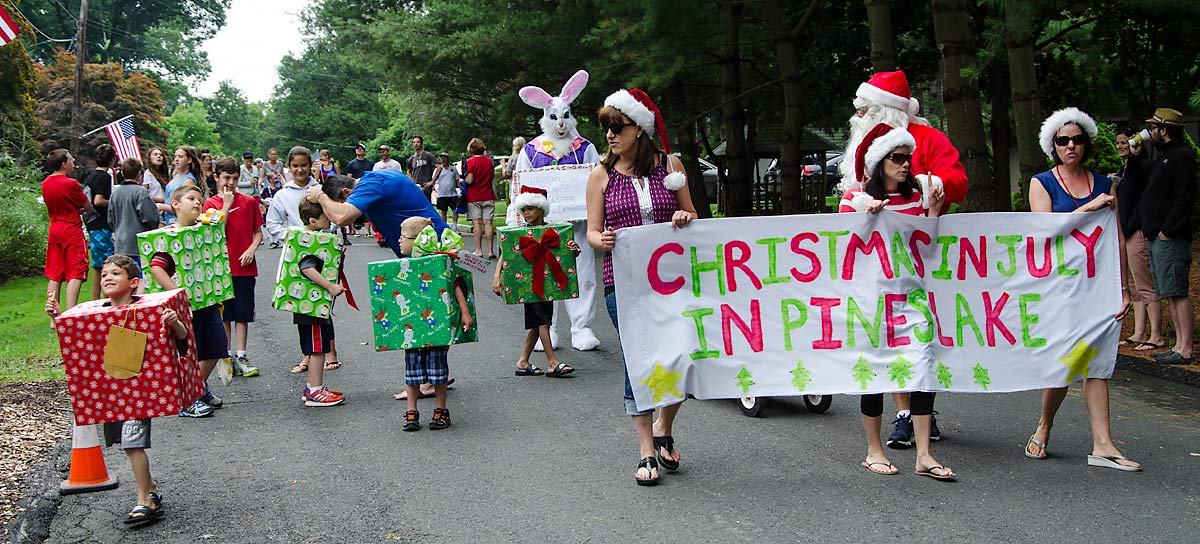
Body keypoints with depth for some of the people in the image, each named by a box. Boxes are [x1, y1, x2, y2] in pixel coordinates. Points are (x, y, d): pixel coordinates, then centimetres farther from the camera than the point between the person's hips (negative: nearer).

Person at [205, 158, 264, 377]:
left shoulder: (249, 202, 5)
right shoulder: (211, 203, 1)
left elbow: (258, 232, 9)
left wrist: (251, 249, -8)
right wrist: (226, 205, -12)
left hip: (244, 266, 1)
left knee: (242, 313, 3)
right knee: (223, 314, 7)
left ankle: (240, 357, 8)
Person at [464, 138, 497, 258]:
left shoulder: (470, 162, -10)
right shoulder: (489, 161, 5)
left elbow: (469, 180, -16)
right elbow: (493, 175, 17)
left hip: (474, 197, -4)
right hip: (488, 197, 4)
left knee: (476, 223, -1)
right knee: (488, 222, 2)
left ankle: (479, 250, -3)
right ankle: (490, 251, -1)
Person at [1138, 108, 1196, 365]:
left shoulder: (1182, 156, -10)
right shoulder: (1164, 156, 21)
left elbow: (1185, 197, -18)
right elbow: (1150, 189, 23)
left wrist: (1167, 230, -19)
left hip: (1171, 238, -10)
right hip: (1158, 237, 10)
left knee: (1177, 293, -10)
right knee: (1170, 294, 11)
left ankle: (1185, 350, -9)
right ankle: (1180, 345, 15)